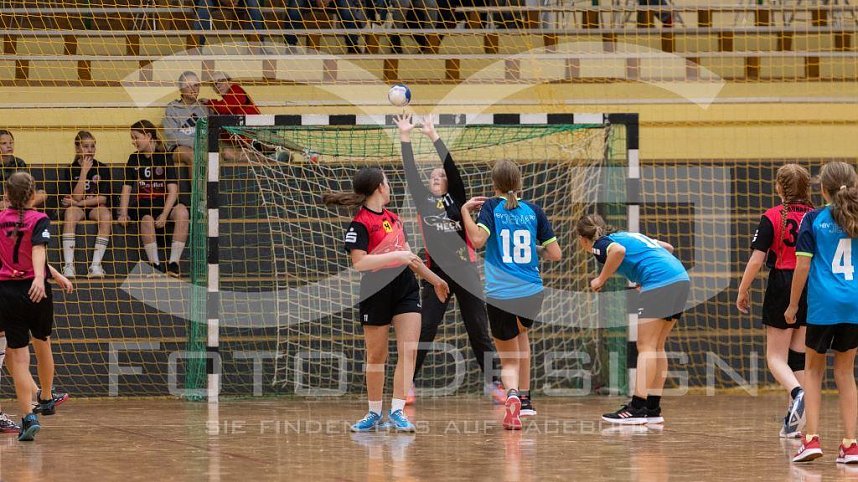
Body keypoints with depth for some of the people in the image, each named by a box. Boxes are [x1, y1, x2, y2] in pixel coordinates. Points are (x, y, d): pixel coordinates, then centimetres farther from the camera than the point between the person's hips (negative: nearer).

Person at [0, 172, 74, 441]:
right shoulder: (39, 220, -5)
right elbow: (38, 251, -24)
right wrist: (39, 278, -39)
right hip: (35, 292, -2)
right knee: (42, 344, 23)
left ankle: (29, 416, -11)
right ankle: (47, 400, 42)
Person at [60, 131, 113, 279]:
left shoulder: (102, 169, 2)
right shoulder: (71, 170, 1)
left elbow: (103, 198, -4)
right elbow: (76, 197, -11)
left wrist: (80, 202, -12)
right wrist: (84, 171, -14)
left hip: (96, 207, 1)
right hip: (77, 207, 0)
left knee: (106, 215, -34)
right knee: (70, 213, -35)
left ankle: (96, 265, -38)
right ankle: (68, 265, -42)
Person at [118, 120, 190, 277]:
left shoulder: (164, 158, -1)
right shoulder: (134, 159, 9)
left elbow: (173, 190, -9)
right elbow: (126, 188, 8)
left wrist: (164, 215, -22)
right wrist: (123, 213, -7)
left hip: (165, 203, -1)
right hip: (143, 205, 1)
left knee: (181, 211, -34)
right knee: (147, 220, -35)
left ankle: (174, 263, -33)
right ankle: (155, 264, -29)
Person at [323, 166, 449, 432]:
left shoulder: (392, 217, 13)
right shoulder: (360, 223, -11)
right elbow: (359, 262, -22)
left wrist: (435, 279, 29)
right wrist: (396, 256, -25)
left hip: (406, 288, 6)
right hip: (376, 293, -6)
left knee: (409, 351, -8)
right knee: (376, 356, 6)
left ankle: (397, 411, -8)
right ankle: (374, 414, 19)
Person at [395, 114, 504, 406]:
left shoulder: (456, 200, 4)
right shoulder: (423, 201, 8)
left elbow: (452, 168, -6)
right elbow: (410, 172, 3)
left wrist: (434, 136, -9)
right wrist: (405, 137, -1)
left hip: (465, 272, -1)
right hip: (437, 273, 1)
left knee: (479, 330, 0)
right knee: (425, 330, -1)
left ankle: (493, 383, 4)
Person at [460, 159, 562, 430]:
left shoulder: (492, 207, 0)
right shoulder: (533, 211, 6)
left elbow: (477, 240, -17)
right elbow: (555, 255, 6)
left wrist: (466, 211, -4)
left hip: (499, 295, -2)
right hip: (531, 294, 2)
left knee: (509, 359, 6)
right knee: (521, 333, 34)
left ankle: (512, 394, -26)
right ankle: (525, 396, 29)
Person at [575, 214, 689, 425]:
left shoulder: (600, 245, 4)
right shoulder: (628, 235, 28)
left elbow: (618, 250, -20)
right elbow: (667, 247, 31)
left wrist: (601, 279, -8)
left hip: (659, 281, -8)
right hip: (681, 278, 8)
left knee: (646, 347, -7)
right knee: (656, 347, 13)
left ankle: (637, 409, -13)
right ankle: (653, 409, 13)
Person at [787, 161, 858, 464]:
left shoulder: (813, 220, -3)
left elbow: (803, 266, -5)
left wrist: (793, 305, 3)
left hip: (823, 303, -3)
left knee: (813, 369, 11)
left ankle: (812, 438, -1)